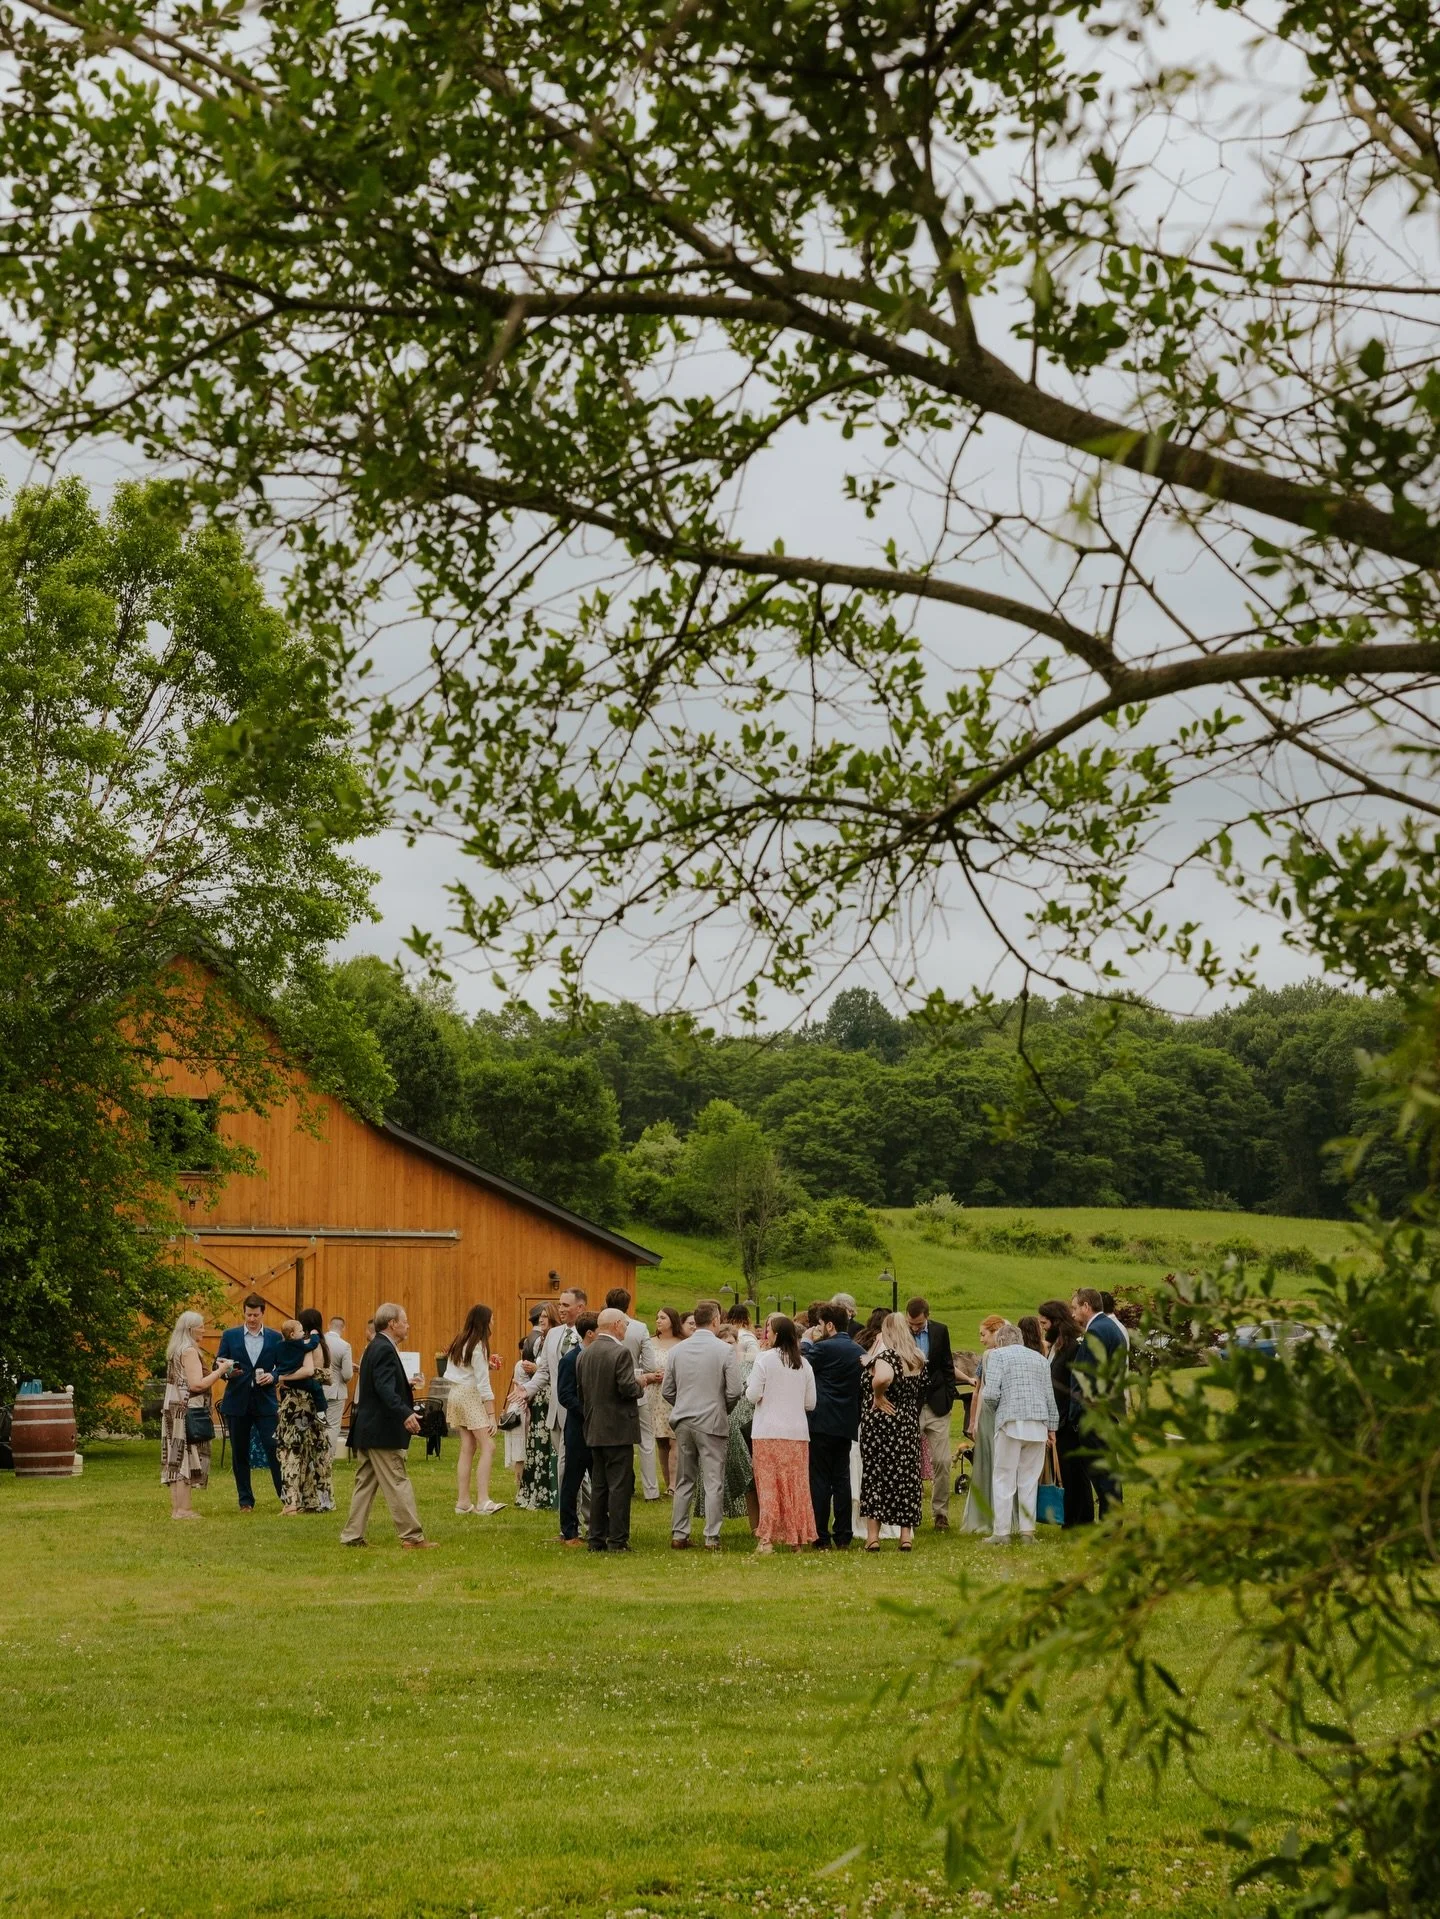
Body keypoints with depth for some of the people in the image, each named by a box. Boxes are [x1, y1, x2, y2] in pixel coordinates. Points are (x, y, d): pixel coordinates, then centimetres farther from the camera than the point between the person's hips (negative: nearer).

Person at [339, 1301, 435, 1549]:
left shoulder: (375, 1347, 15)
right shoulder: (385, 1350, -16)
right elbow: (385, 1389, -28)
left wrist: (407, 1384, 31)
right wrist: (405, 1413, -37)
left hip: (366, 1428, 10)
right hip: (382, 1431, -10)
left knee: (365, 1483, 12)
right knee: (398, 1483, -6)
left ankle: (352, 1536, 13)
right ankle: (412, 1536, -4)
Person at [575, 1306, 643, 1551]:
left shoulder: (584, 1355, 8)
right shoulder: (620, 1352, -15)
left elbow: (580, 1391, 9)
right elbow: (628, 1388, -21)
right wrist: (640, 1386, -1)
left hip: (594, 1430, 7)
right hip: (618, 1430, -7)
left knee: (598, 1486, 12)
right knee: (620, 1485, -3)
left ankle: (597, 1539, 14)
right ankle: (617, 1540, -3)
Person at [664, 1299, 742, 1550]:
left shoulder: (676, 1350, 3)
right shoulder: (725, 1350, -9)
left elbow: (667, 1392, 6)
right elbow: (734, 1391, -10)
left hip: (683, 1423, 4)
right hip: (712, 1423, -4)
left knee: (684, 1481, 13)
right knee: (713, 1482, 1)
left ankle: (678, 1534, 13)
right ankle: (712, 1537, -1)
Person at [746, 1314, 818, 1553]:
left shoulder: (764, 1359, -8)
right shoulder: (804, 1364, 5)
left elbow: (752, 1396, -10)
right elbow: (811, 1403, 8)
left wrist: (749, 1386, 11)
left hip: (768, 1432, -3)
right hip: (798, 1432, 3)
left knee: (769, 1485, 1)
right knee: (796, 1485, 9)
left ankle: (767, 1539, -3)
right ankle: (797, 1539, 11)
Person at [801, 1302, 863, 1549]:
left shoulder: (823, 1348, -13)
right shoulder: (859, 1351, 9)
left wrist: (806, 1342, 8)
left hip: (822, 1424, -7)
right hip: (847, 1424, 7)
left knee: (820, 1480, -2)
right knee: (842, 1479, 11)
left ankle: (821, 1536, -2)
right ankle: (843, 1536, 11)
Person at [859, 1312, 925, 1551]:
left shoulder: (885, 1354, -13)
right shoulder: (918, 1358, 8)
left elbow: (883, 1377, -33)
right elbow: (922, 1389, 14)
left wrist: (878, 1397, -17)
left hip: (880, 1419, -5)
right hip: (909, 1421, 5)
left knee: (875, 1472, 2)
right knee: (906, 1474, 8)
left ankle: (873, 1535, 0)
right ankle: (906, 1535, 8)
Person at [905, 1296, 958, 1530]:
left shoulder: (940, 1331, 2)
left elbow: (947, 1366, 9)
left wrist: (949, 1397, 4)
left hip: (937, 1405, 2)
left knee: (941, 1462, 1)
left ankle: (940, 1512, 12)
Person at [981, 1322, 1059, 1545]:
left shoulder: (998, 1355, 3)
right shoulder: (1040, 1358, 17)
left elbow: (990, 1394, -8)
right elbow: (1050, 1396, 14)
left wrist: (996, 1407, 11)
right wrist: (1052, 1426, 18)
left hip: (1011, 1423, -4)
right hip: (1038, 1425, 4)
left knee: (1004, 1479, 2)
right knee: (1029, 1480, 9)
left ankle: (1001, 1532, 0)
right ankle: (1028, 1531, 7)